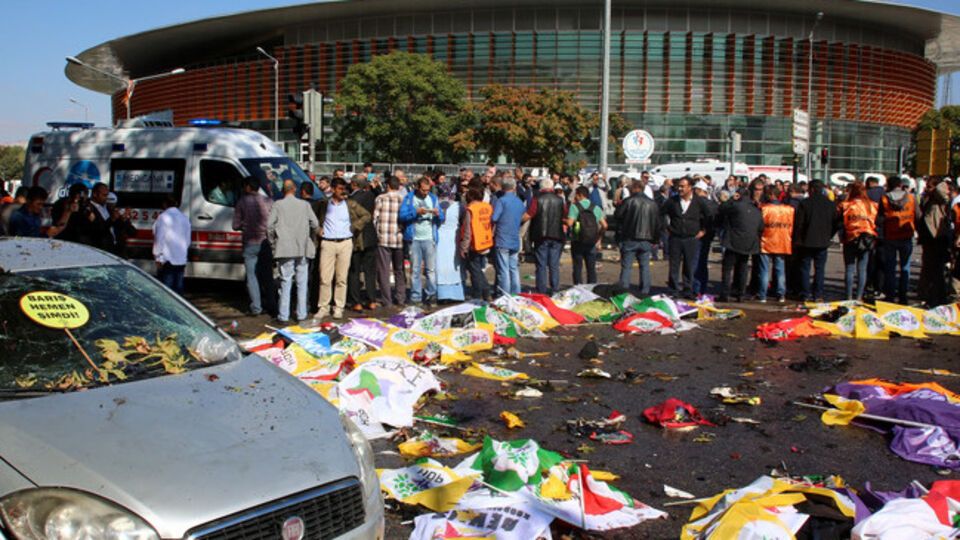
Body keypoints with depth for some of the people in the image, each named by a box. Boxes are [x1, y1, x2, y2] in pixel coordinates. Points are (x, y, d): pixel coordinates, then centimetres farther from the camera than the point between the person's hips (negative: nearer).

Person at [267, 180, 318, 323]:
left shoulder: (277, 205, -1)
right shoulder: (305, 205, 3)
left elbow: (269, 225, -5)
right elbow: (315, 224, 0)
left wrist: (273, 243, 7)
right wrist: (309, 238, 17)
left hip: (285, 249, -1)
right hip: (303, 249, 1)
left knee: (285, 282, 2)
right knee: (302, 283, 8)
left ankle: (283, 316, 3)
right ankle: (301, 314, 12)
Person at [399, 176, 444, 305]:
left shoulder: (433, 198, 11)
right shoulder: (409, 198, 4)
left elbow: (441, 219, 10)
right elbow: (402, 216, -8)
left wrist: (438, 214, -12)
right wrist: (416, 212, -18)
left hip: (429, 239, 1)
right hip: (414, 239, -1)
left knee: (431, 269, -1)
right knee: (415, 269, 3)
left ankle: (431, 295, 5)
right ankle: (415, 297, 7)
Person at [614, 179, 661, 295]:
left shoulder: (628, 201, -9)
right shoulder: (652, 203, 7)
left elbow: (617, 216, -3)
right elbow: (657, 224, 11)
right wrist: (654, 239, 18)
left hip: (630, 239, -4)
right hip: (646, 240, 4)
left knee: (626, 266, 1)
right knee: (645, 266, 10)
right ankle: (645, 292, 10)